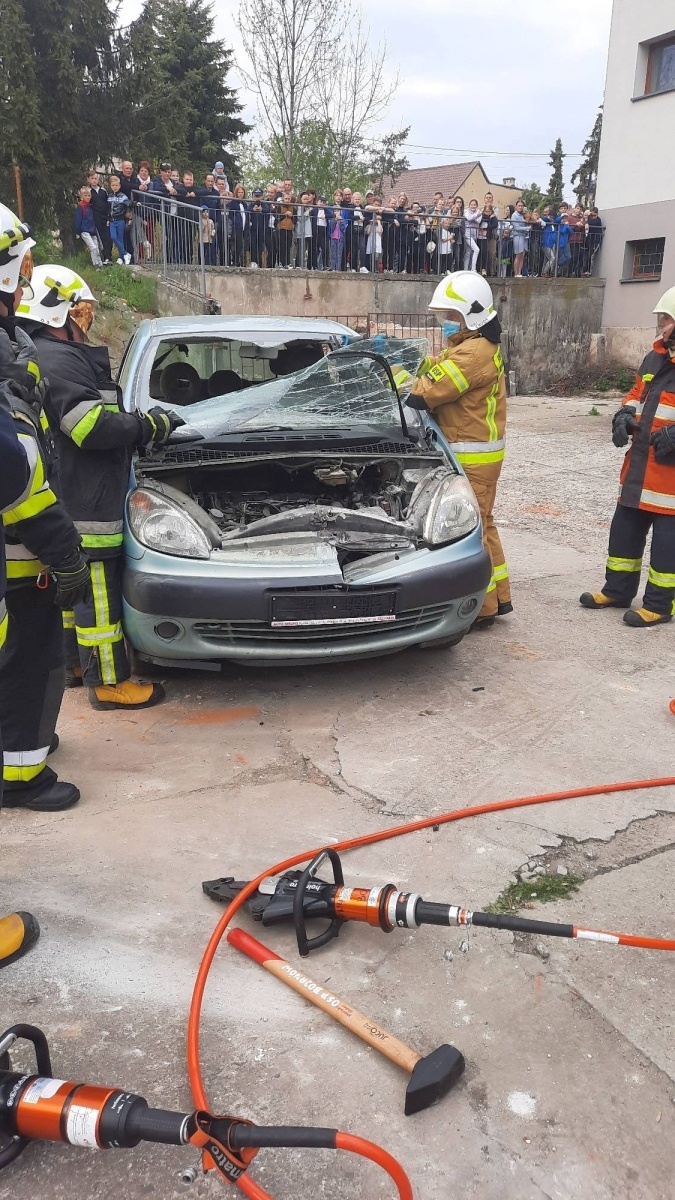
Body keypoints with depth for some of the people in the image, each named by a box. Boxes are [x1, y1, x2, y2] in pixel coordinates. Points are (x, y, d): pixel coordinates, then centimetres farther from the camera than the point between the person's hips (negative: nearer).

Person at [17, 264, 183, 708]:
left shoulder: (61, 355, 17)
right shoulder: (57, 361, -17)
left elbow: (91, 419, 21)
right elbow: (93, 426, -24)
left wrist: (143, 425, 13)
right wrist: (151, 425, -13)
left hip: (74, 500, 11)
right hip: (85, 504, -11)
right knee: (98, 592, -4)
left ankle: (76, 662, 32)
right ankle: (109, 683, 4)